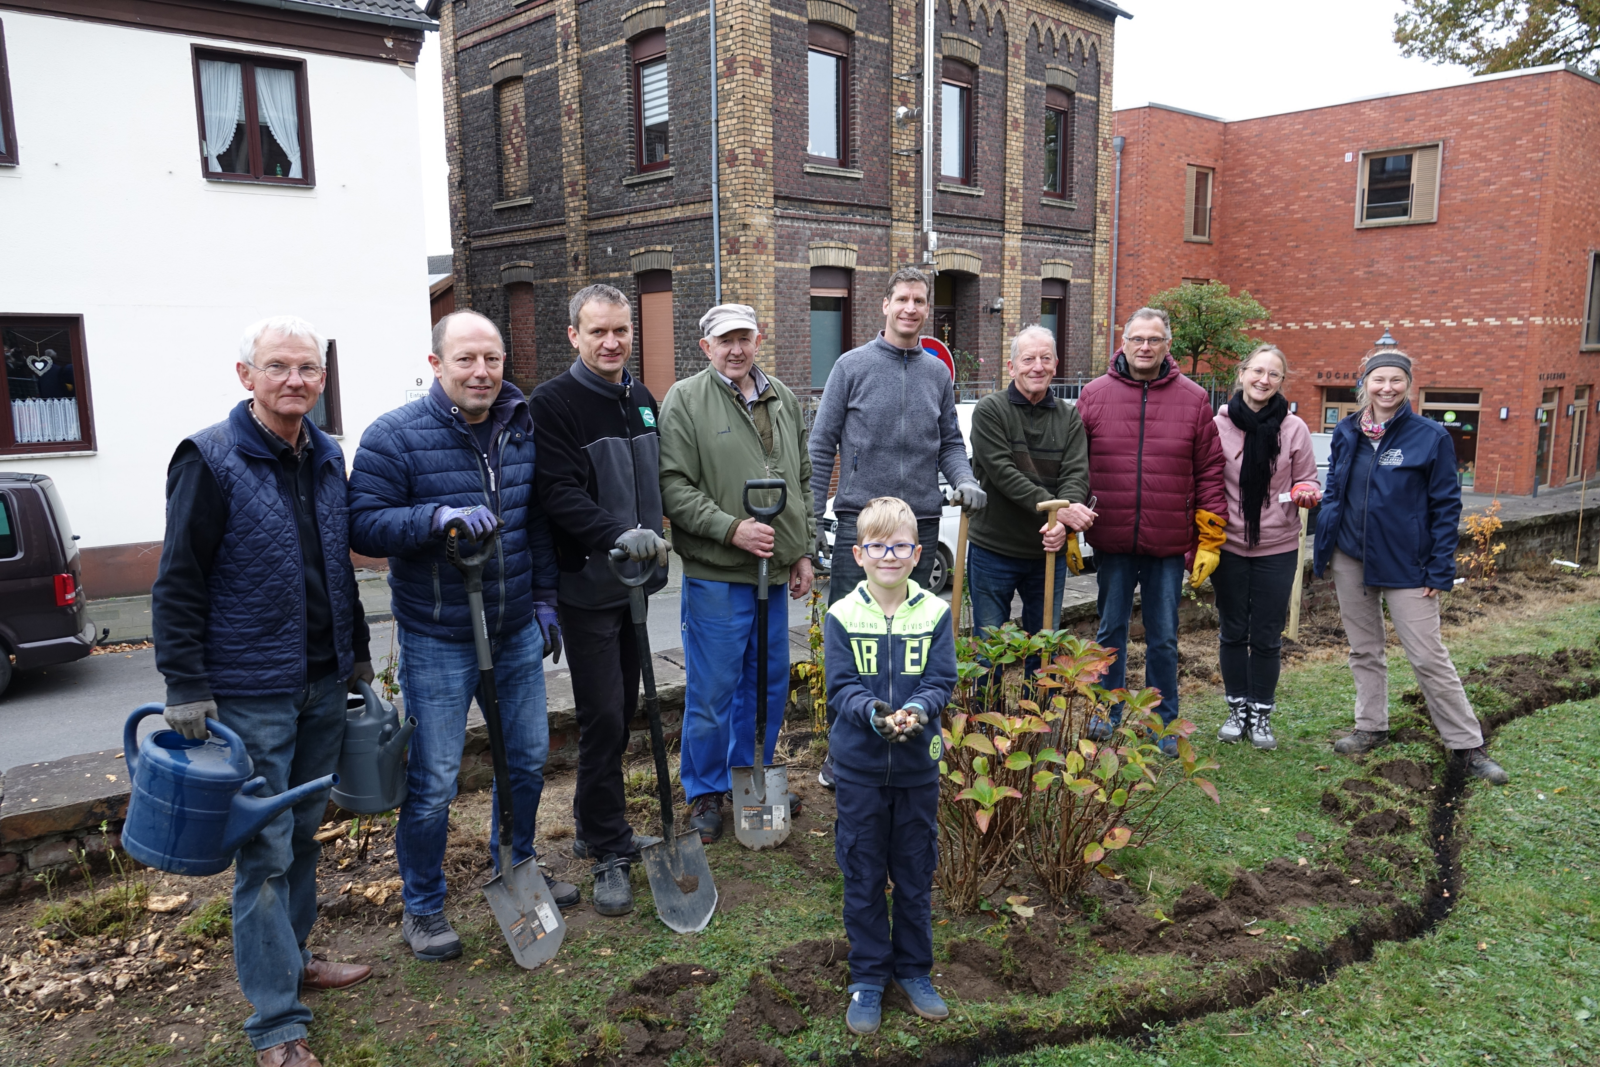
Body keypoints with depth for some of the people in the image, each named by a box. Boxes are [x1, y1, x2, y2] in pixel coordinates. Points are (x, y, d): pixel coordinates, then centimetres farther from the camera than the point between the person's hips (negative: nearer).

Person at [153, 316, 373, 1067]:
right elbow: (178, 583, -12)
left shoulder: (327, 457, 8)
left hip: (323, 685, 6)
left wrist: (356, 652, 18)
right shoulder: (210, 459, -12)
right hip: (251, 694, -6)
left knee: (303, 832, 18)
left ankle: (290, 958, 36)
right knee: (265, 852, 0)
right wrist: (185, 688, -15)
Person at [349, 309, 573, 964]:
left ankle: (515, 868, 41)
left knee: (527, 758, 18)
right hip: (438, 641, -5)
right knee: (433, 781, 2)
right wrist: (439, 517, -31)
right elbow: (364, 525, -16)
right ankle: (422, 909, 23)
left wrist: (544, 599, 13)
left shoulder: (522, 430, 5)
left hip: (517, 633, 6)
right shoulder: (395, 436, -12)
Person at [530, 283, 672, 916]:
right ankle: (610, 853, 8)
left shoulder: (641, 399, 12)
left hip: (634, 579, 7)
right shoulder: (554, 403, -11)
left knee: (623, 710, 15)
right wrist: (618, 533, -36)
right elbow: (559, 493, -22)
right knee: (602, 716, -5)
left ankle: (595, 826, 31)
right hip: (586, 583, -7)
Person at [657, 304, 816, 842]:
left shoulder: (783, 399, 12)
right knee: (712, 689, 3)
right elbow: (673, 486, -13)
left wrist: (803, 552, 13)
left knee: (768, 683, 15)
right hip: (715, 574, -6)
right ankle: (705, 792, 22)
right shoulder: (685, 400, -6)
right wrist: (731, 528, -20)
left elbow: (803, 481, 18)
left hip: (774, 573, 6)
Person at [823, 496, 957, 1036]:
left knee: (916, 874, 14)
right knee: (863, 876, 11)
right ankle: (868, 976, 28)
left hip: (918, 766, 1)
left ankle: (913, 968, 34)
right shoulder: (842, 616, -7)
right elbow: (841, 687, -9)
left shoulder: (935, 614, -5)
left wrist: (916, 711, -26)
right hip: (860, 768, -1)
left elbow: (941, 683, -6)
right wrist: (875, 714, -28)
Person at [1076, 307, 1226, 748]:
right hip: (1111, 541, 1)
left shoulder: (1193, 399, 2)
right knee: (1111, 629, 14)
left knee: (1164, 638, 9)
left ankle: (1164, 723, 24)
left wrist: (1211, 540, -1)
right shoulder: (1095, 395, 2)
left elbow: (1210, 472, 2)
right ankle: (1108, 711, 31)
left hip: (1169, 545, 0)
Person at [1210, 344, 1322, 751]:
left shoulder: (1294, 429, -2)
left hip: (1277, 549, 0)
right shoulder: (1218, 425, -4)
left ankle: (1261, 714, 23)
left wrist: (1306, 493, -17)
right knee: (1233, 632, 11)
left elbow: (1307, 481, 7)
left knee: (1266, 636, 8)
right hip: (1229, 546, 0)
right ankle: (1237, 709, 26)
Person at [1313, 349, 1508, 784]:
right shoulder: (1346, 433, 4)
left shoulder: (1430, 436, -7)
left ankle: (1468, 745, 10)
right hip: (1351, 559, 4)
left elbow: (1446, 505, -5)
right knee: (1364, 650, 14)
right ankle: (1371, 728, 28)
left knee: (1429, 656, -1)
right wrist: (1324, 552, 7)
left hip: (1405, 564, -4)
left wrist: (1440, 569, -9)